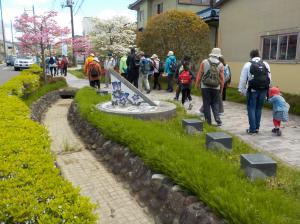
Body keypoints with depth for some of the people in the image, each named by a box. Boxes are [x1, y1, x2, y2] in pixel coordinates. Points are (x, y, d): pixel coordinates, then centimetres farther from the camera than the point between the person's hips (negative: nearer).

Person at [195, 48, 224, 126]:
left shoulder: (204, 62, -2)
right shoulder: (220, 65, 0)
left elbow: (199, 74, -1)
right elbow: (222, 78, 0)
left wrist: (197, 84, 10)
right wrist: (221, 88, 11)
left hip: (205, 87, -1)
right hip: (216, 88, 1)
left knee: (206, 104, 7)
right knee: (215, 104, 12)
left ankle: (208, 121, 11)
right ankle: (218, 120, -1)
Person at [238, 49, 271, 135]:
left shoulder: (248, 64, -2)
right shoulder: (266, 64, 9)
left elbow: (243, 79, -2)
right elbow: (269, 78, 9)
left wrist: (241, 90, 6)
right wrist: (266, 89, 15)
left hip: (252, 90, -4)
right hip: (263, 90, 4)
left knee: (251, 108, 3)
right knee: (259, 109, 14)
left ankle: (252, 129, 3)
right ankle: (257, 128, 20)